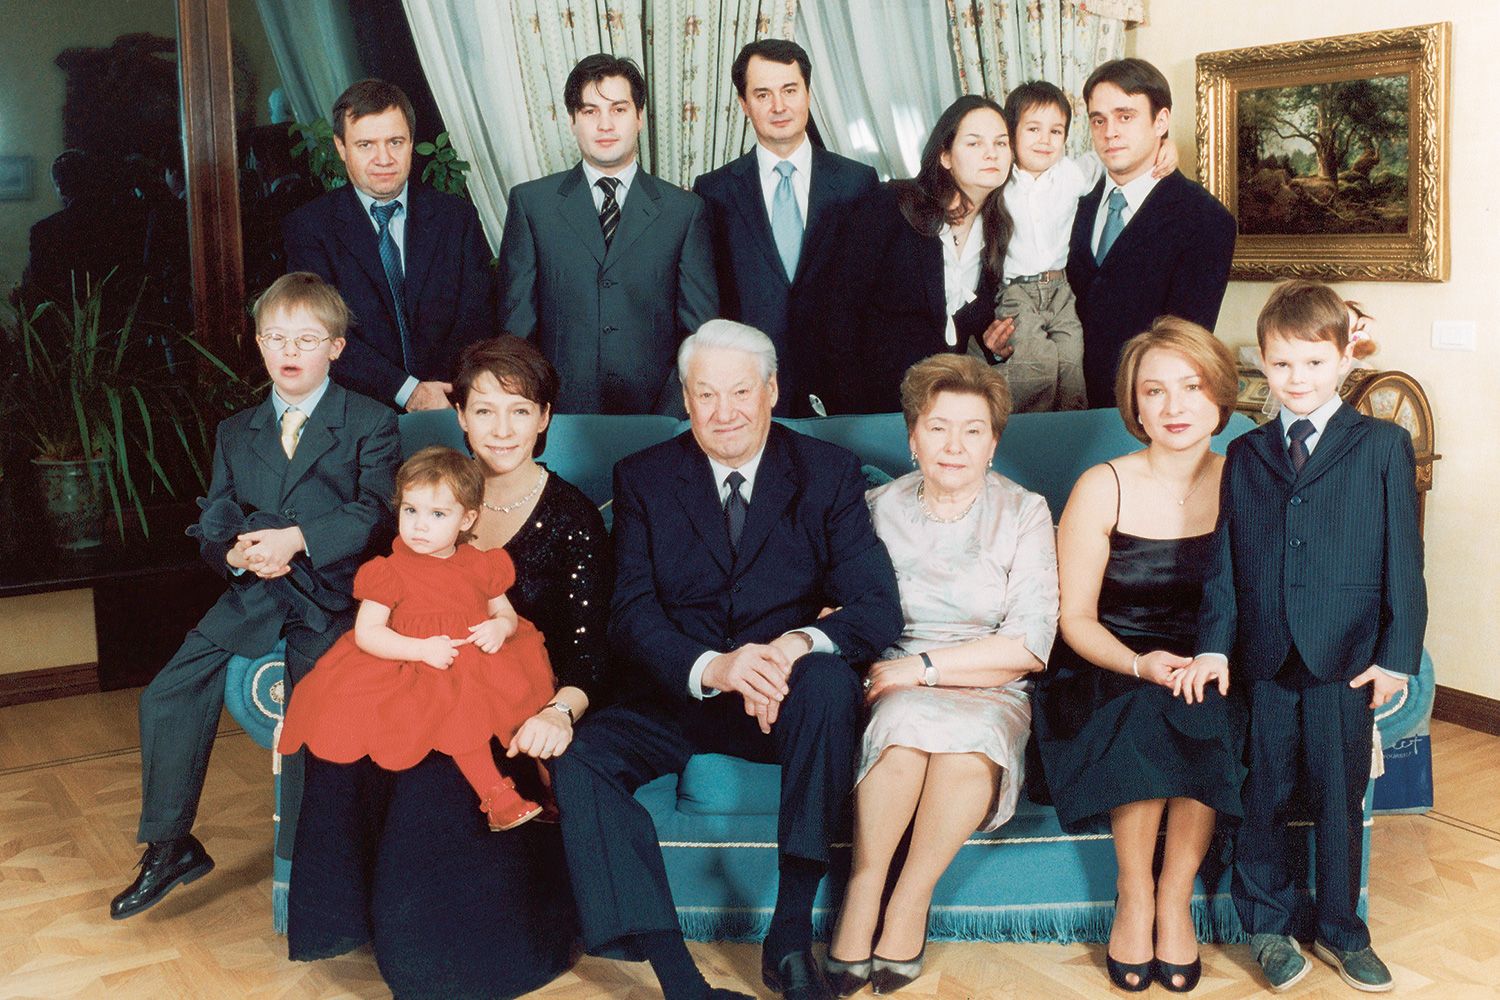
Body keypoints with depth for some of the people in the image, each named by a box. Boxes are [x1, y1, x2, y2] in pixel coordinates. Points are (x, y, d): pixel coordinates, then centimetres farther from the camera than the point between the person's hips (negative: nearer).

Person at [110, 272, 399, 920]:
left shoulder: (369, 423, 2)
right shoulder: (235, 434, 17)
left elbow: (376, 513, -11)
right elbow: (213, 523, 13)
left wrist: (297, 540, -23)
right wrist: (238, 553, -11)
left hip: (334, 592, -5)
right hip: (257, 592, 5)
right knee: (169, 693, -8)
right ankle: (168, 847, 7)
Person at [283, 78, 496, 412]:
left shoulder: (457, 217, 8)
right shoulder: (308, 226, 3)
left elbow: (477, 319, 2)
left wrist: (440, 393, -15)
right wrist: (407, 391, -17)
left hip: (450, 407, 0)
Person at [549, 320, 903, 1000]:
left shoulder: (829, 473, 2)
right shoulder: (644, 479, 4)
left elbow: (877, 606, -7)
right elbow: (632, 616, -7)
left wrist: (797, 645, -30)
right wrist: (711, 667, -29)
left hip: (788, 700, -1)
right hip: (678, 696, 1)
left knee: (829, 681, -34)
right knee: (578, 760, -25)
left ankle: (791, 936, -23)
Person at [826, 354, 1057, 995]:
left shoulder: (1023, 514, 3)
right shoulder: (877, 509, 8)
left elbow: (1030, 646, -5)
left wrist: (923, 666, -13)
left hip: (991, 696, 0)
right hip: (897, 690, 1)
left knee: (968, 736, -34)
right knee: (909, 723, -34)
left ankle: (908, 905, -16)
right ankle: (860, 900, -21)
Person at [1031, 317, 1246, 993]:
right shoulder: (1103, 489, -4)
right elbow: (1075, 618, -2)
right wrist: (1141, 665, -20)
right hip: (1113, 669, -1)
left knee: (1207, 716, -31)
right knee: (1151, 712, -33)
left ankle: (1174, 899, -13)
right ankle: (1133, 898, -13)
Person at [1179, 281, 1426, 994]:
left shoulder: (1383, 446, 1)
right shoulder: (1244, 456, 9)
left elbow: (1403, 559, -1)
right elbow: (1224, 561, 6)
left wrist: (1397, 653, -6)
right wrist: (1214, 643, -4)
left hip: (1346, 660, -2)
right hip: (1262, 661, 2)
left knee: (1339, 802, 9)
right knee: (1263, 800, 10)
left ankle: (1340, 930, 28)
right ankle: (1268, 927, 28)